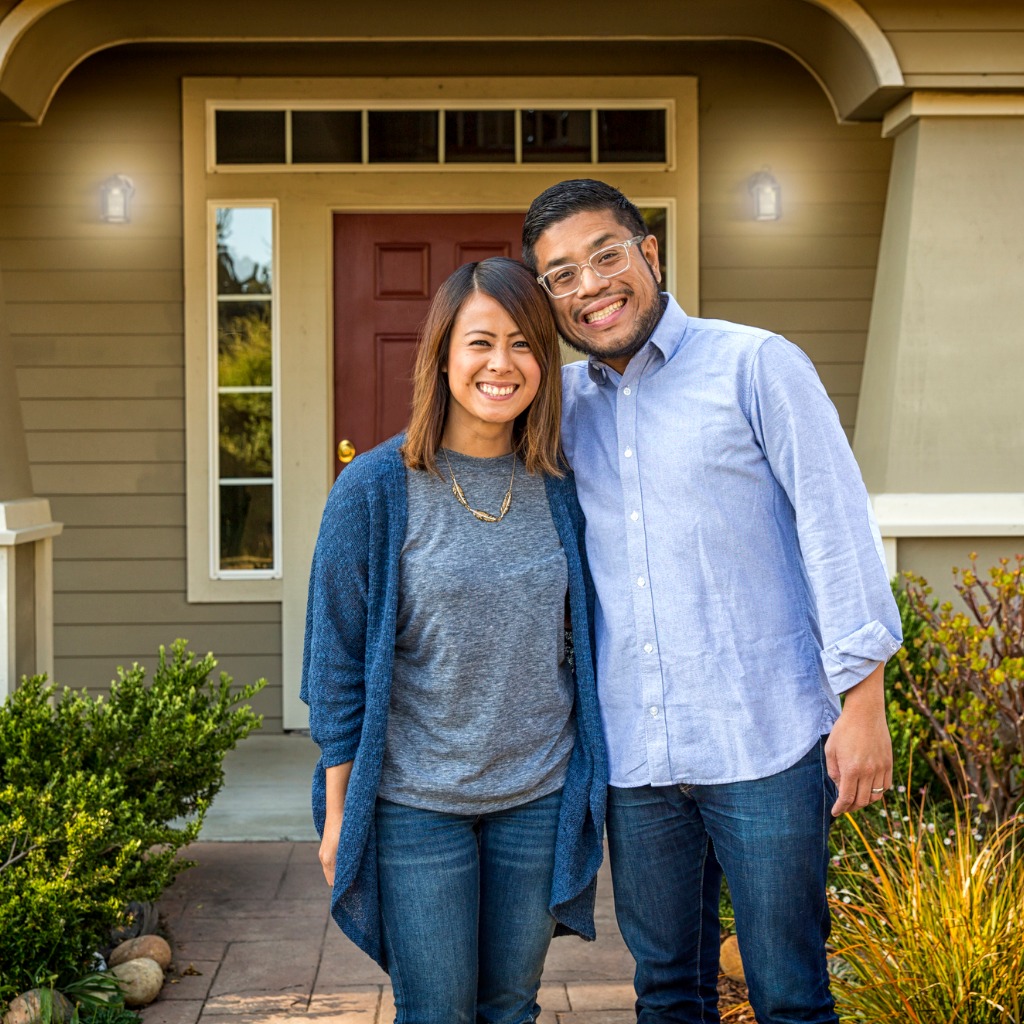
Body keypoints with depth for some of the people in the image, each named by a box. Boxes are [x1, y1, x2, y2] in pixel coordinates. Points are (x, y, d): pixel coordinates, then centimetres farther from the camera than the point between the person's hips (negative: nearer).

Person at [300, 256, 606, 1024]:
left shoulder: (558, 486, 1)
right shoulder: (377, 488, -10)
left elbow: (582, 639, 10)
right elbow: (337, 658, -6)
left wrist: (592, 782, 9)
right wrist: (339, 808, -5)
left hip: (538, 793, 3)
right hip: (415, 801, -3)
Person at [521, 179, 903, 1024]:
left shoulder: (755, 365, -3)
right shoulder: (563, 403, 10)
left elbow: (837, 526, -6)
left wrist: (863, 700, -10)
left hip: (766, 743, -4)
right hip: (631, 755, 4)